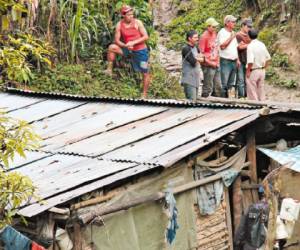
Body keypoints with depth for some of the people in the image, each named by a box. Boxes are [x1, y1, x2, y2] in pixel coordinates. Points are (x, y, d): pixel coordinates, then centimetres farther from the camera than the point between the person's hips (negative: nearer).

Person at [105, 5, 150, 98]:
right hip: (128, 49, 2)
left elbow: (146, 37, -13)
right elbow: (117, 40, -5)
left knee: (145, 73, 1)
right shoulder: (119, 25, -7)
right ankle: (109, 70, -11)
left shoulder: (137, 23, -13)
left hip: (140, 51, -2)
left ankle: (144, 95, 16)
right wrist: (125, 46, -23)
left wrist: (133, 42, -23)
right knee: (112, 47, -20)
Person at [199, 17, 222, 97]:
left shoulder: (214, 33, 10)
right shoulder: (204, 37, -14)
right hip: (208, 66, -8)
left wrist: (218, 61, 13)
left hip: (216, 65, 8)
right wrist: (210, 63, -15)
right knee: (208, 87, -5)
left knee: (218, 86, 13)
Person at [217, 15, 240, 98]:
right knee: (224, 83, -9)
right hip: (225, 61, -8)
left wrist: (238, 59, 15)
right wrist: (231, 38, -14)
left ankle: (231, 97, 13)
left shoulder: (233, 33, 18)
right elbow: (222, 46, -18)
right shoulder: (222, 32, -7)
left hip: (233, 61, 8)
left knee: (231, 83, 10)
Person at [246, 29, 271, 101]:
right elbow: (268, 58, 10)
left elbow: (250, 61, -25)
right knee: (261, 89, 18)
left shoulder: (250, 46, -18)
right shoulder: (262, 45, 4)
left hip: (253, 71, -7)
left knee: (252, 91, 3)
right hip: (262, 71, 7)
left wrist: (248, 71, -14)